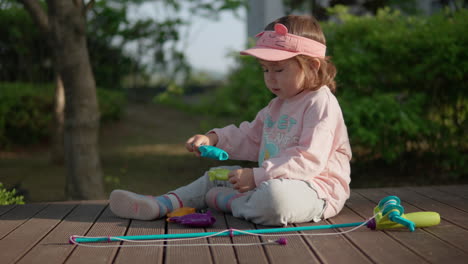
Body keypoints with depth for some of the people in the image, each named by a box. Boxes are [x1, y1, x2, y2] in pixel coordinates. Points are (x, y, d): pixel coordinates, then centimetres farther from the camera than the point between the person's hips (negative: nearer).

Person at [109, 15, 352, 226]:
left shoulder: (321, 104, -15)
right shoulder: (277, 106, 17)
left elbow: (309, 160, -24)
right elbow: (250, 138, 26)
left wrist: (257, 176, -27)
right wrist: (213, 138, 8)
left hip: (315, 186, -10)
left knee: (274, 197, -42)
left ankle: (228, 201, -15)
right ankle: (161, 205, 1)